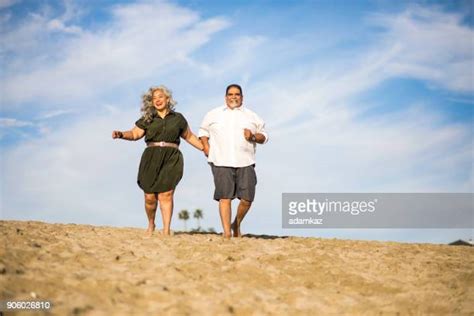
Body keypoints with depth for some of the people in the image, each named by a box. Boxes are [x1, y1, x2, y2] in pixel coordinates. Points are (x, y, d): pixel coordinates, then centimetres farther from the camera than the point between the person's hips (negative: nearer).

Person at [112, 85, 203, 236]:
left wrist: (206, 149, 21)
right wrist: (121, 134, -15)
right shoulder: (147, 119, 12)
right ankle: (151, 224, 23)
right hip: (151, 158, 1)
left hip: (171, 159, -1)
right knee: (150, 197, -3)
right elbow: (135, 133, 4)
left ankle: (166, 231, -11)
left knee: (166, 194, -12)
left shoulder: (178, 118, 14)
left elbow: (189, 136, 23)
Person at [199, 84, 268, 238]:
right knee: (225, 197, -9)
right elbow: (203, 130, 26)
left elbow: (263, 136, 18)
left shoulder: (252, 116, 17)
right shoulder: (214, 114, 17)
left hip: (245, 163, 1)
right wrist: (206, 145, 9)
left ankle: (237, 225, 20)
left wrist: (253, 136, -3)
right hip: (221, 163, -1)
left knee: (247, 199, -6)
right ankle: (227, 232, -5)